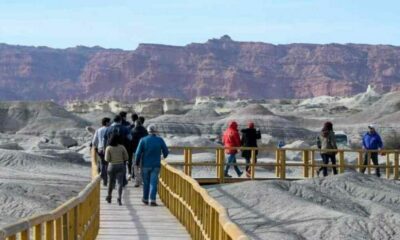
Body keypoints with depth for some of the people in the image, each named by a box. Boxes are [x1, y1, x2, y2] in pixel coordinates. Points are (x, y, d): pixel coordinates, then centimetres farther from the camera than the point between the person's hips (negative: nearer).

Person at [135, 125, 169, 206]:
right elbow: (165, 151, 3)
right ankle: (152, 200, -11)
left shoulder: (143, 140, -7)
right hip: (156, 165, 0)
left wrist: (137, 163, 4)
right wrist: (164, 156, 25)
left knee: (146, 182, 14)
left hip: (145, 165, 0)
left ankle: (145, 199, 25)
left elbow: (138, 153, -9)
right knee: (153, 183, -1)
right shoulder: (160, 140, -4)